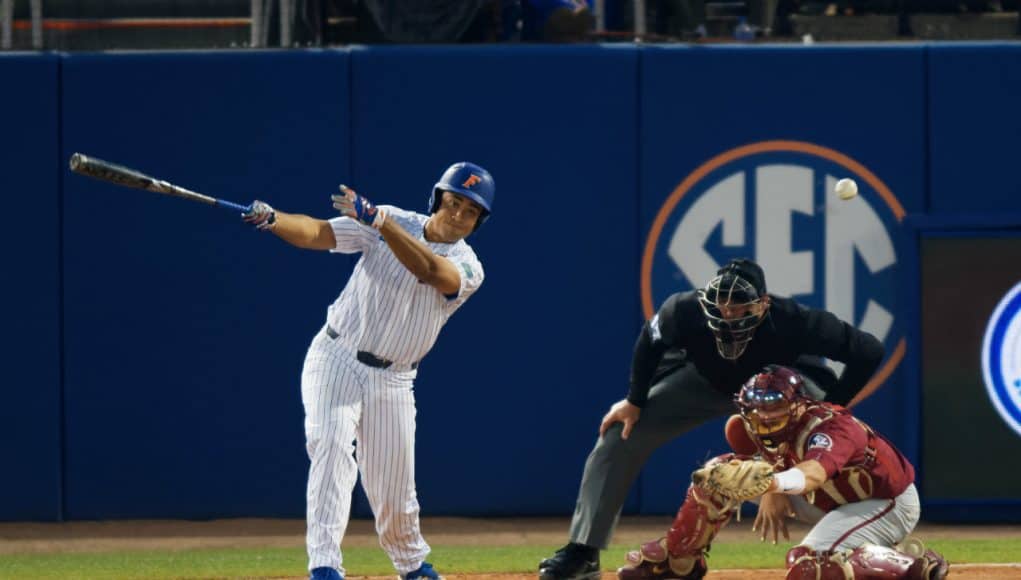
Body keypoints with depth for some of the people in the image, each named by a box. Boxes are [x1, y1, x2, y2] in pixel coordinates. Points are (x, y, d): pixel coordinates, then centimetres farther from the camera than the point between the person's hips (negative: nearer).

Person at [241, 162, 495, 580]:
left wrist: (377, 219, -42)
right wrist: (272, 219, -33)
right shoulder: (392, 222, -3)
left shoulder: (467, 269, -8)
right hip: (336, 358, -1)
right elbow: (317, 233, -13)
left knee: (394, 493, 5)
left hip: (391, 381, 1)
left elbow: (428, 270, -30)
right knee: (331, 445, -25)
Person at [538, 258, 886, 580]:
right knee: (618, 435, -8)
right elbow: (651, 340, -12)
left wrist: (828, 410, -31)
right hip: (702, 379, 1)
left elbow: (869, 351, -32)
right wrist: (635, 401, -7)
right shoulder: (685, 312, -38)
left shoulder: (792, 322, -43)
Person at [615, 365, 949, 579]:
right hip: (826, 500, 8)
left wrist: (773, 482, -80)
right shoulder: (746, 427, -17)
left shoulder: (833, 427, -38)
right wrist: (771, 490, -16)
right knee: (720, 474, -3)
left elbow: (813, 473, -59)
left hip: (887, 504, -8)